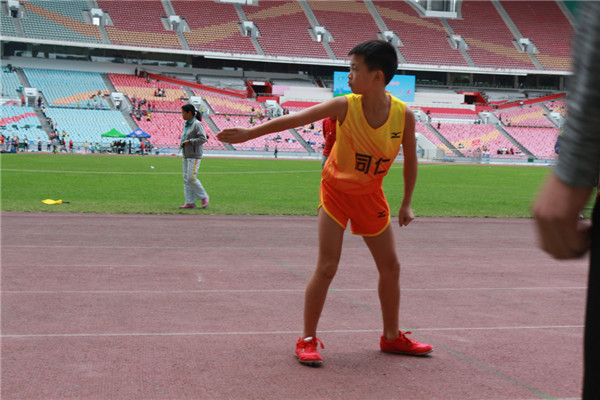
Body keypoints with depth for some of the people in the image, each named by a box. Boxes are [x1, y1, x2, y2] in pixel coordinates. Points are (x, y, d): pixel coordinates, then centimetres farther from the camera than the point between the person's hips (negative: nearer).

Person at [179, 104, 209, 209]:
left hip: (194, 156, -9)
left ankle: (204, 197, 3)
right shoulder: (186, 124, 15)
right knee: (186, 179, 5)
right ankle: (190, 202, 7)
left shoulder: (197, 124, -12)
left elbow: (203, 139, -18)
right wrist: (183, 142, 8)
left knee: (191, 178, -13)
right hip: (186, 155, 9)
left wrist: (189, 141, -18)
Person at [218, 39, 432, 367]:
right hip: (336, 190, -3)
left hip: (370, 196, 3)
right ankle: (307, 340, 1)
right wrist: (248, 133, -24)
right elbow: (295, 119, -22)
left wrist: (406, 203, 2)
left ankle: (392, 337, 25)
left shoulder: (403, 115, -17)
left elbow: (410, 160, -3)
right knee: (327, 267, -10)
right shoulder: (345, 107, -22)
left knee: (390, 266, 8)